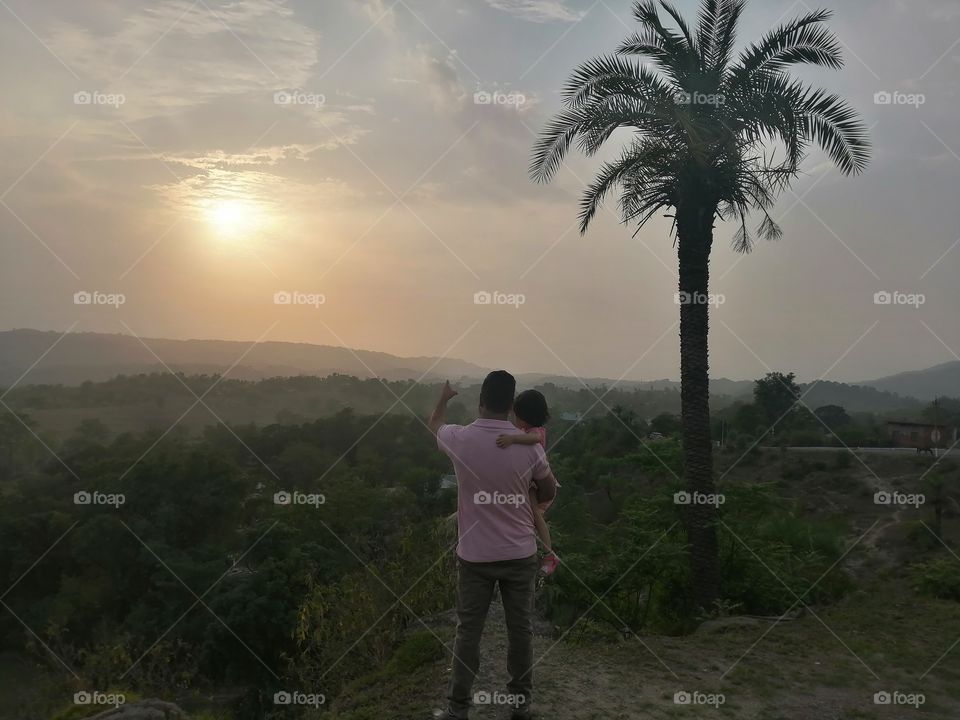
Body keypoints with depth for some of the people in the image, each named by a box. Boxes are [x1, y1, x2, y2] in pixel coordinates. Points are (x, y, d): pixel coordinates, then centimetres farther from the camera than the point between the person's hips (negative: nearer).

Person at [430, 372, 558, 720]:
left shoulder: (460, 439, -11)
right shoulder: (528, 445, -11)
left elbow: (435, 424, 14)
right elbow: (549, 491, 5)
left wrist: (444, 398, 34)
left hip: (475, 555, 0)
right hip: (520, 554, 1)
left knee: (468, 632, 9)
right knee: (520, 629, 13)